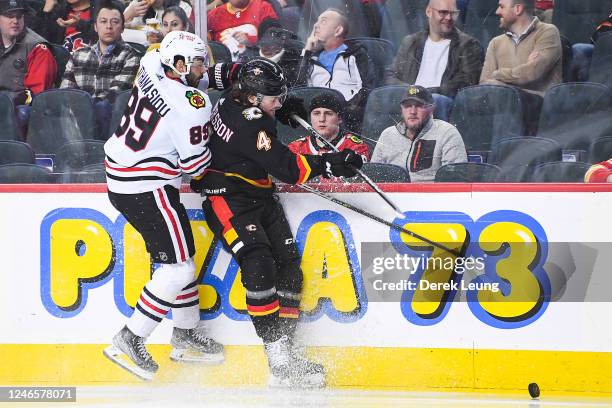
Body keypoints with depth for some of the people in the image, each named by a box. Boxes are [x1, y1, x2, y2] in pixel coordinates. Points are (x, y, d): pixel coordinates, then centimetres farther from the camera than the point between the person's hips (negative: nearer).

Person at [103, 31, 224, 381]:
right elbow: (195, 166, -16)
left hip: (120, 176, 10)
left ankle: (186, 335, 30)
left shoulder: (151, 66, 1)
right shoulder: (191, 105, -20)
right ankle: (129, 341, -3)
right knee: (178, 268, -5)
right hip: (147, 190, -10)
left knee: (182, 252, 19)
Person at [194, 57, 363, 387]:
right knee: (259, 265, -24)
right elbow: (286, 168, -26)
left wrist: (279, 111, 25)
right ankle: (278, 358, -27)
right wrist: (329, 165, -21)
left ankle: (285, 349, 2)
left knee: (288, 263, 3)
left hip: (258, 197, 11)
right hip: (228, 200, -11)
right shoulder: (248, 125, -25)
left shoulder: (233, 103, 5)